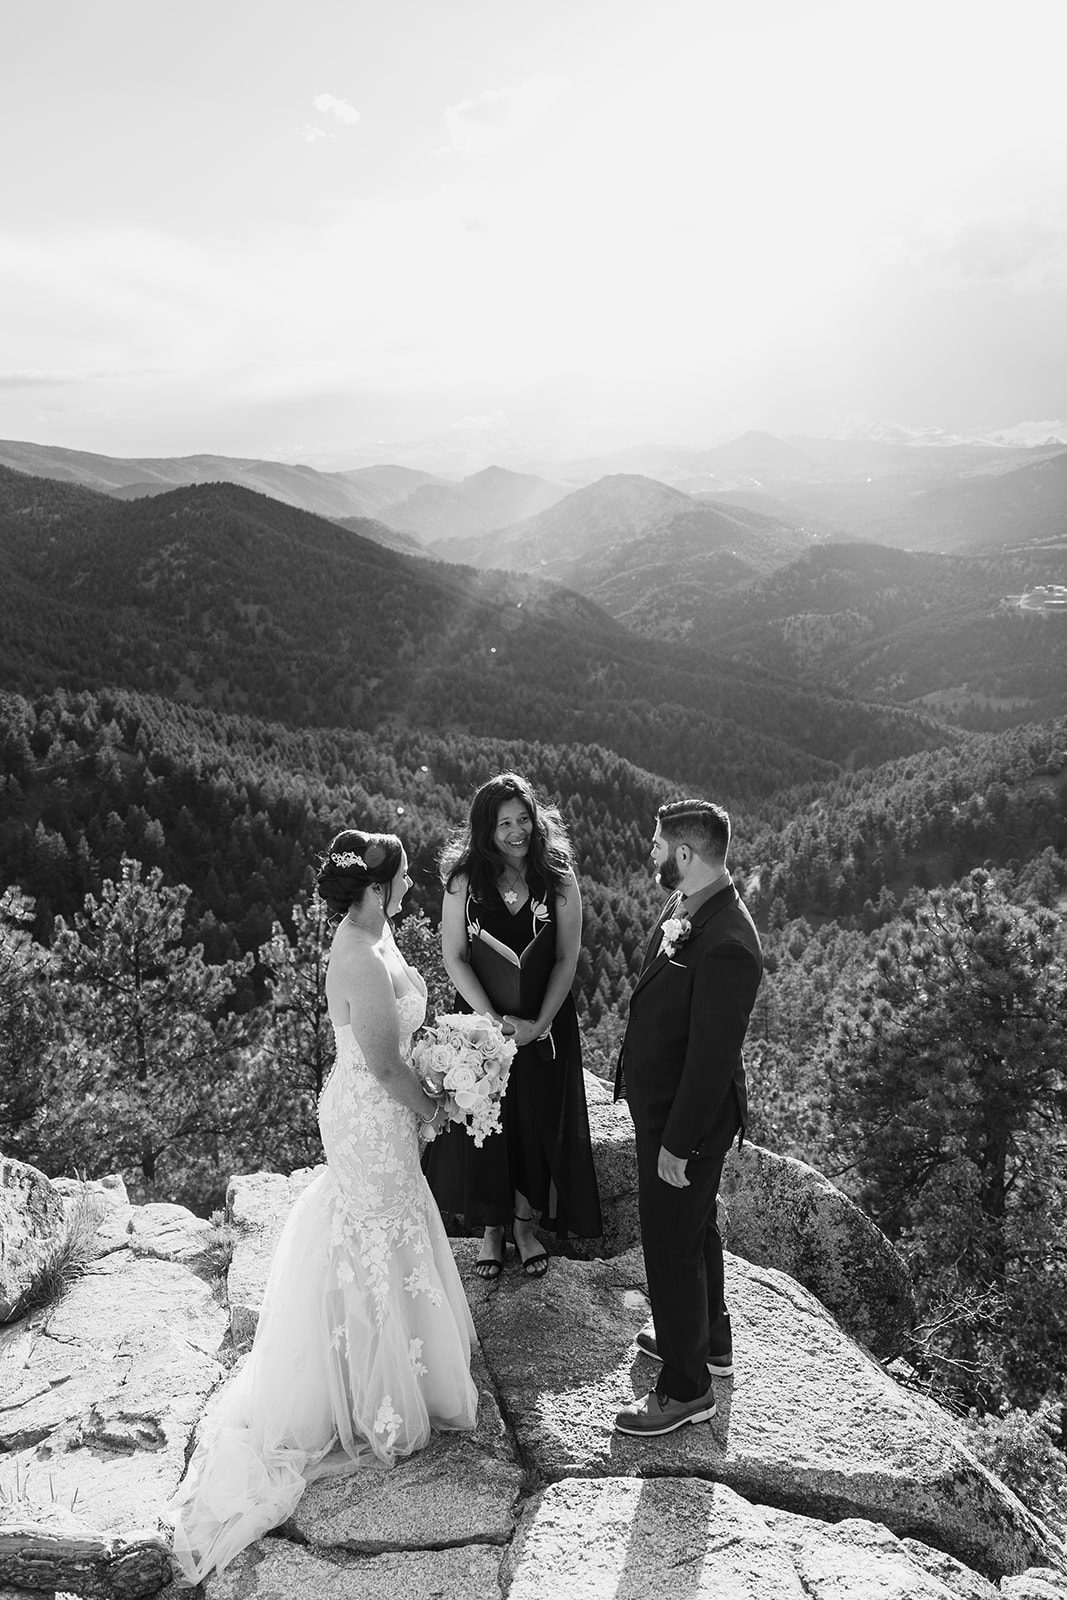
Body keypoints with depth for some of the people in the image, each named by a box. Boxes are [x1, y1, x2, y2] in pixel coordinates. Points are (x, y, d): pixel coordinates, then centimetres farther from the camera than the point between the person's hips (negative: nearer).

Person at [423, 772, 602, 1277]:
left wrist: (539, 1023, -14)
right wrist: (496, 1020, -15)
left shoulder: (558, 880, -9)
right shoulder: (464, 880, -10)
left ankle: (525, 1223, 34)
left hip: (546, 1024, 1)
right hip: (482, 1020, 0)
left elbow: (566, 960, -6)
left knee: (538, 1122, 12)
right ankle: (492, 1229, 31)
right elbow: (454, 958, -8)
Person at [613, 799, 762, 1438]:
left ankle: (687, 1389, 28)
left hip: (686, 1119, -9)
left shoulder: (726, 946, -32)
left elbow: (712, 1057, -28)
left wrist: (677, 1144, -20)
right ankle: (708, 1338, 49)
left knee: (672, 1246, 7)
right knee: (694, 1227, 26)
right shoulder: (688, 906, -2)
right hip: (665, 1103, 10)